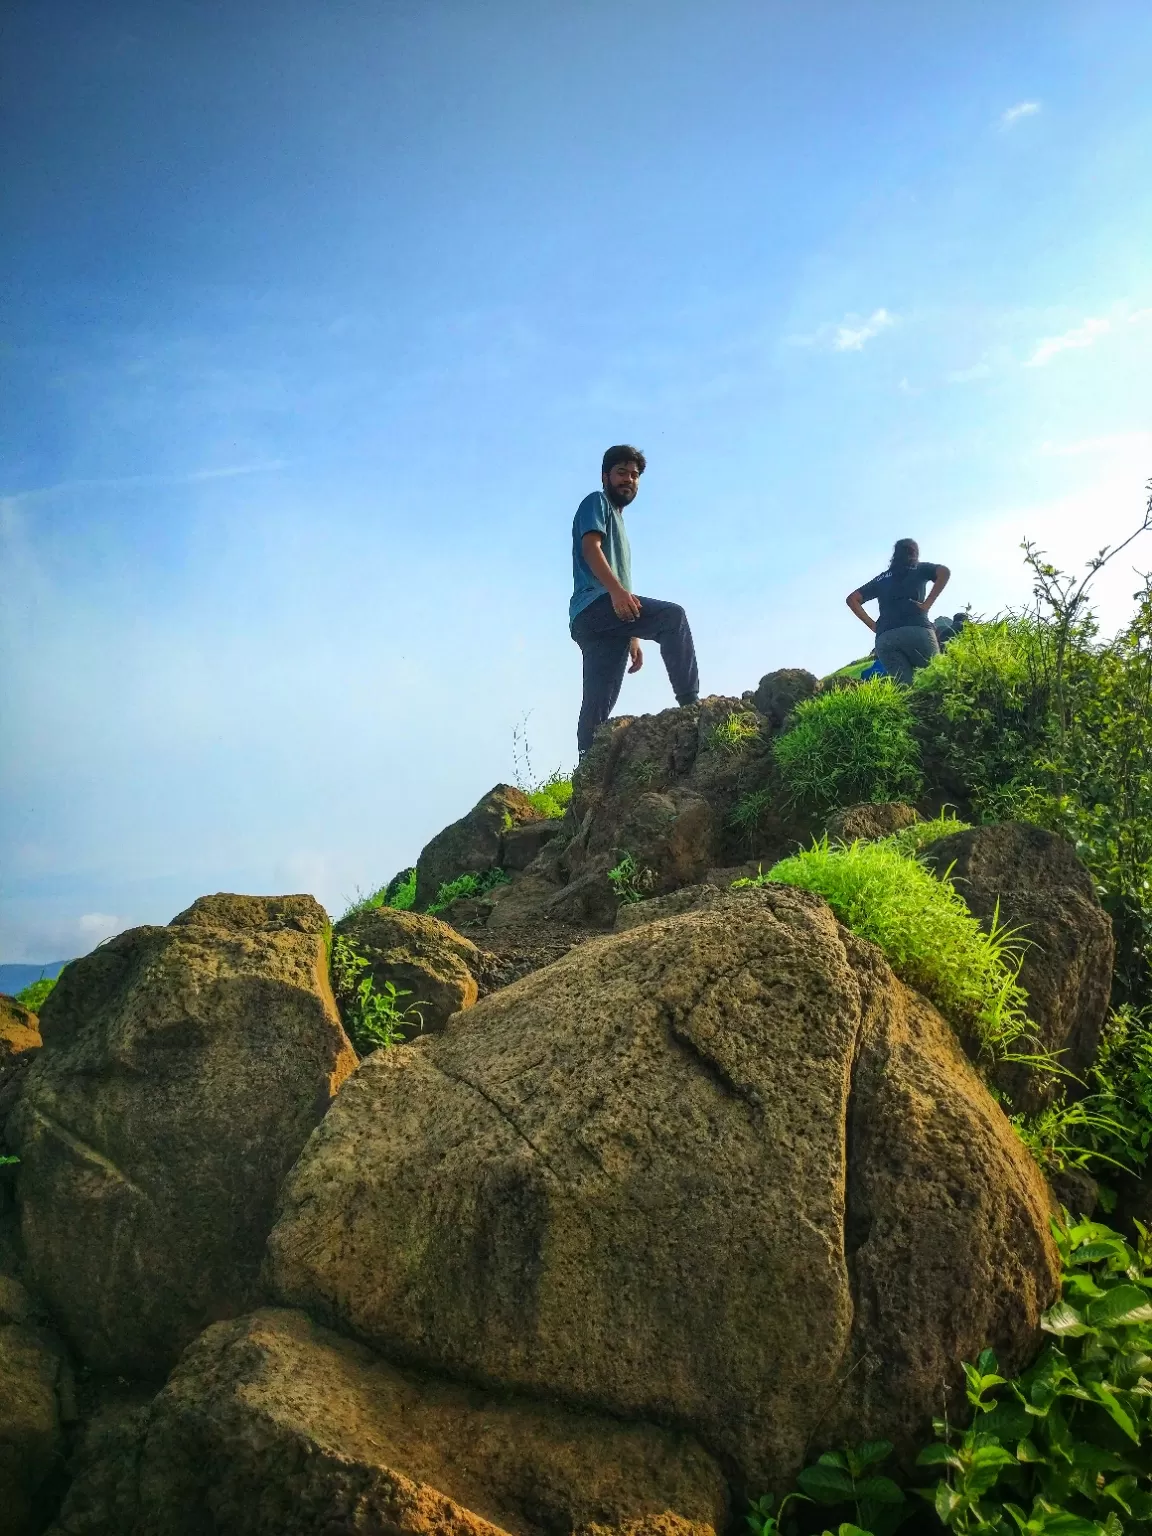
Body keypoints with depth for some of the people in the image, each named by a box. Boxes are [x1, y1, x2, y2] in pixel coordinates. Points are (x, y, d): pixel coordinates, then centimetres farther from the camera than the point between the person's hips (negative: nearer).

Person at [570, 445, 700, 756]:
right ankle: (690, 703, -31)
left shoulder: (617, 521, 36)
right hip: (595, 605, -9)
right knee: (672, 615, -25)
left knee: (598, 705, -2)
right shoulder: (597, 502, 10)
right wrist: (617, 590, -25)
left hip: (606, 617, 9)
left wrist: (633, 638, 24)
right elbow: (590, 548, -9)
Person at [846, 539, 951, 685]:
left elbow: (851, 599, 23)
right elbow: (944, 572, 0)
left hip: (884, 638, 3)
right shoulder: (920, 568, 20)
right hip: (917, 630, -3)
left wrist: (872, 625, 16)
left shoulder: (881, 578, 28)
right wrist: (927, 604, 0)